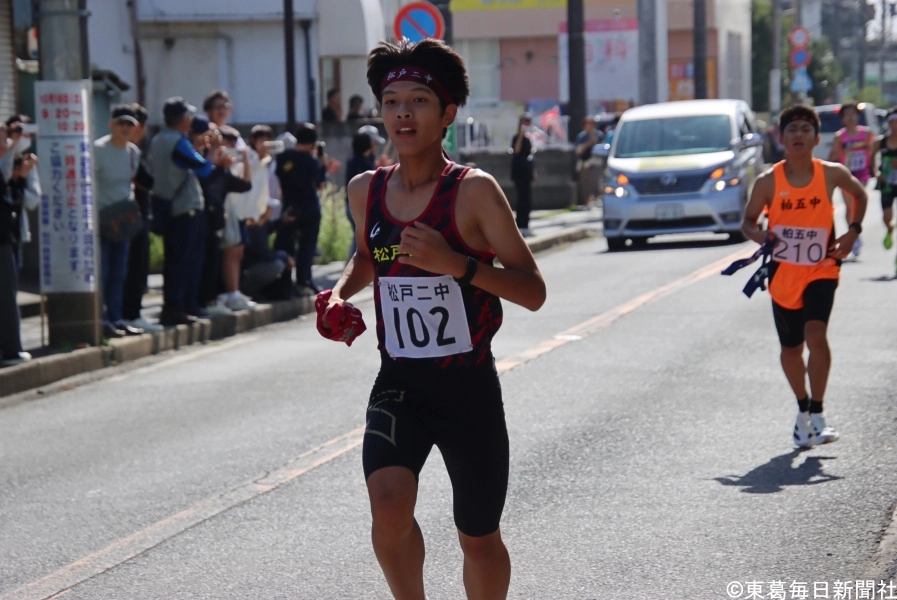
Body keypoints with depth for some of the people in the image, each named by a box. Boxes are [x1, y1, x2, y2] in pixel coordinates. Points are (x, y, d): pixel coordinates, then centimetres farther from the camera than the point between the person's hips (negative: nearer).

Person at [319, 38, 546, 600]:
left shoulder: (474, 191, -11)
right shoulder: (366, 190, 3)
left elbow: (533, 291, -14)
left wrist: (457, 264, -28)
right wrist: (341, 293, 5)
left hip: (469, 388, -2)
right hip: (397, 385, 3)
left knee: (479, 538, 10)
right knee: (388, 505, -22)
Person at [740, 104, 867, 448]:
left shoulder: (832, 174, -6)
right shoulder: (768, 182, -7)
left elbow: (860, 194, 14)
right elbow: (748, 220, 4)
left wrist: (853, 231, 1)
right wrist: (757, 234, -18)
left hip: (821, 270, -2)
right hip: (783, 275, 2)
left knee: (816, 336, -22)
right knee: (791, 348, 12)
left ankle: (817, 415, -12)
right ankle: (803, 409, 35)